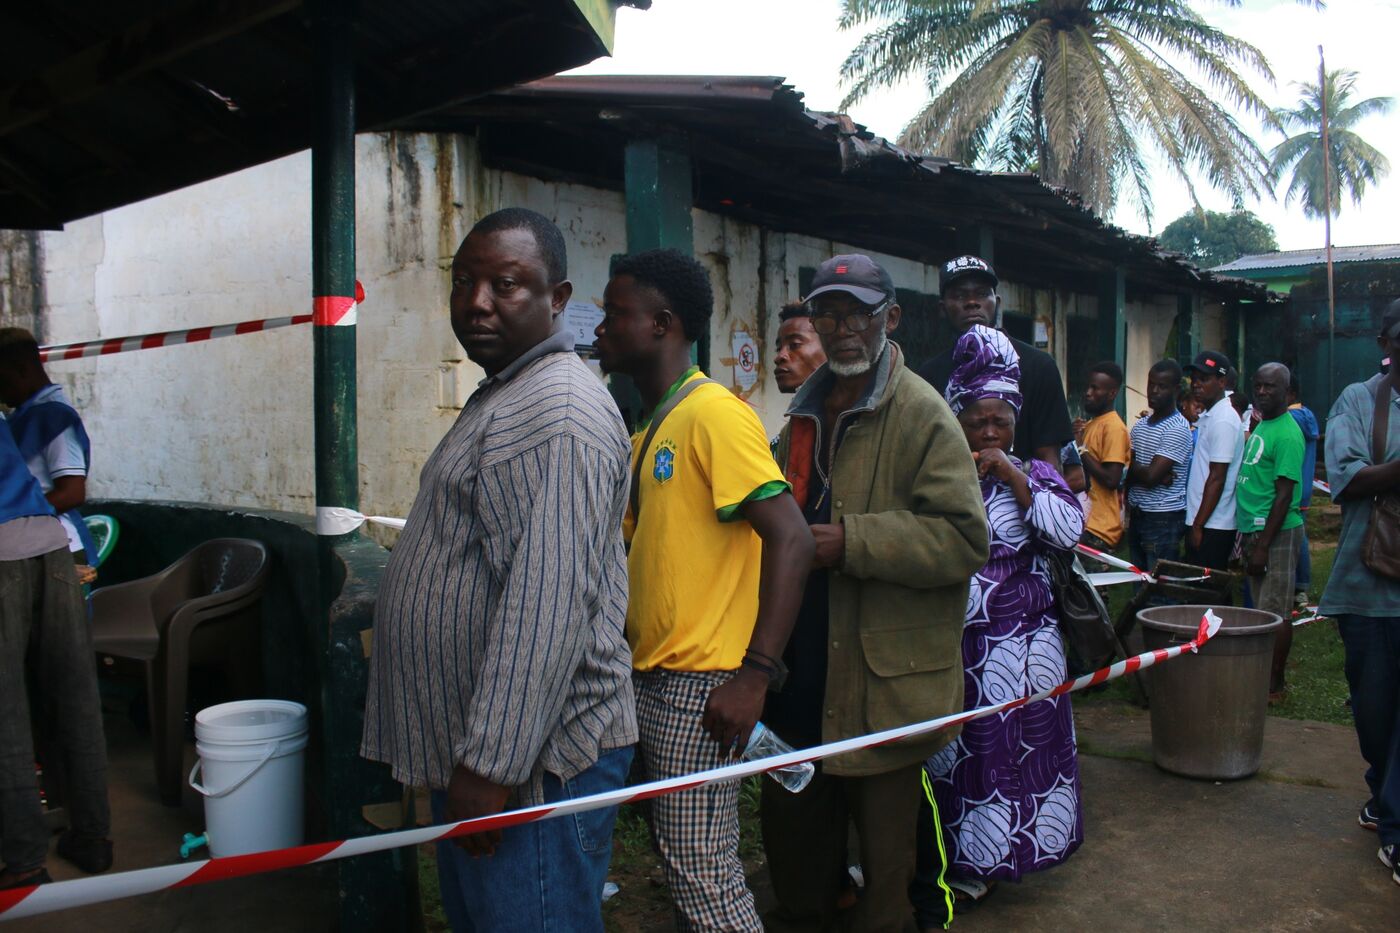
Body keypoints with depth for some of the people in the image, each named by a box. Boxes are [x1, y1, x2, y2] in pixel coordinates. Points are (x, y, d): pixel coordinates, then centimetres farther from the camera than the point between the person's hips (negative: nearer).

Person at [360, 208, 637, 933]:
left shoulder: (558, 411, -19)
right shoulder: (502, 399, 16)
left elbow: (549, 604, -28)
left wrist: (491, 765, -26)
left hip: (530, 764, -10)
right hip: (474, 751, 10)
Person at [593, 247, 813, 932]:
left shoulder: (713, 413, -13)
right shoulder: (648, 434, 14)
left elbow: (791, 540, -20)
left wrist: (755, 674, -24)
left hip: (700, 687, -9)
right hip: (651, 679, 9)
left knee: (701, 874, -2)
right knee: (678, 862, 17)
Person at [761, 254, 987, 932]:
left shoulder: (922, 415, -10)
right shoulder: (807, 413, 14)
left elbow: (964, 539, -19)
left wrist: (851, 543, -23)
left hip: (884, 678, -7)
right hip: (802, 673, 7)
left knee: (883, 838, 9)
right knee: (791, 826, 20)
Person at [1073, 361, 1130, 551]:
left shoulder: (1114, 427, -14)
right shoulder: (1091, 423, 16)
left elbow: (1111, 480, -22)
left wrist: (1081, 448, -14)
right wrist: (1075, 437, 4)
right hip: (1085, 521, 9)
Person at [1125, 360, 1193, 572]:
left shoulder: (1178, 429, -12)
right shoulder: (1140, 424, 12)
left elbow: (1150, 476, -19)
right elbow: (1124, 473, 6)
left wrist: (1132, 466, 0)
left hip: (1164, 519, -7)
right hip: (1137, 515, 8)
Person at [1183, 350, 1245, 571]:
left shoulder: (1223, 421, -15)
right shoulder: (1207, 416, 15)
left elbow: (1217, 479, -18)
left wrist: (1198, 526, -17)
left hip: (1212, 526, -9)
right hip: (1200, 522, 9)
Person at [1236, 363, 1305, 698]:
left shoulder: (1286, 434, -15)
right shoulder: (1260, 427, 14)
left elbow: (1284, 495, -19)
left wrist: (1263, 544, -20)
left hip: (1276, 532, -9)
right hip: (1254, 529, 9)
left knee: (1275, 612, -2)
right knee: (1262, 608, 15)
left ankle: (1274, 684, 7)